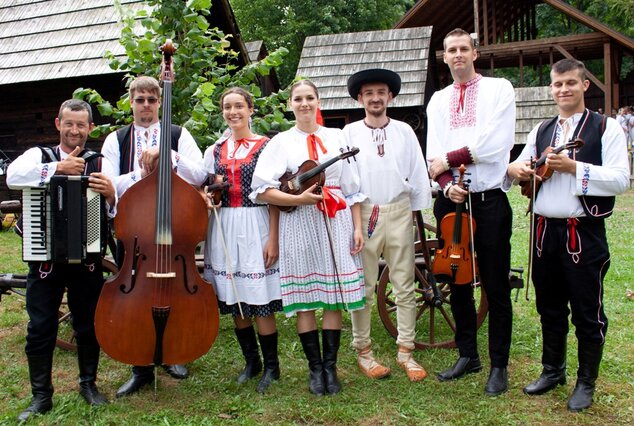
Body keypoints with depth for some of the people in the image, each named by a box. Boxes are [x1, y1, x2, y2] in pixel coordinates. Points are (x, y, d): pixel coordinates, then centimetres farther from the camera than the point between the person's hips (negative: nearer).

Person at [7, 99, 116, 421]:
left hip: (87, 258, 1)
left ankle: (88, 383, 30)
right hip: (45, 258, 0)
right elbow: (13, 175, -20)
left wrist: (110, 195, -26)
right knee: (40, 328, 5)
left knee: (89, 324, 12)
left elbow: (119, 211, -5)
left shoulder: (99, 164, 3)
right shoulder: (39, 155, 2)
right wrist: (58, 167, -24)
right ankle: (41, 396, 19)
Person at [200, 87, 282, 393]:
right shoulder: (215, 150, 12)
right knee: (234, 300, 9)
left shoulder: (265, 146, 0)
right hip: (223, 228, 5)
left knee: (260, 300, -4)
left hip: (255, 226, -4)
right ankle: (251, 361, 24)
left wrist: (273, 239, -11)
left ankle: (271, 365, 12)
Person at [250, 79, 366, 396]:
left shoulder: (336, 138, 12)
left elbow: (352, 187, 10)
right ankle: (315, 368, 13)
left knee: (334, 296, 1)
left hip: (336, 222, 1)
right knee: (305, 298, 2)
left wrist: (357, 227, 3)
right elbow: (262, 190, -3)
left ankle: (330, 366, 12)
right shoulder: (281, 142, 6)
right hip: (299, 225, -1)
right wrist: (299, 199, -15)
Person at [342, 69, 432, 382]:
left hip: (399, 213, 2)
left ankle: (405, 351, 18)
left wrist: (422, 215, 5)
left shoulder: (404, 131, 7)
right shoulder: (350, 133, 3)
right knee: (363, 288, 5)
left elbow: (418, 174, 8)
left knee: (405, 287, 6)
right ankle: (362, 351, 18)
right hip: (363, 214, -1)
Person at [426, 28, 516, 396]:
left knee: (496, 287, 2)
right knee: (457, 282, 11)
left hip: (490, 199, -4)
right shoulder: (438, 100, 13)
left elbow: (496, 142, -13)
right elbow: (435, 154, 4)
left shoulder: (499, 89, 1)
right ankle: (468, 355, 26)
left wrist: (449, 158, -8)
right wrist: (447, 184, -15)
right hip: (451, 200, 4)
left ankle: (499, 365, 15)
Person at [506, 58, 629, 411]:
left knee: (587, 312, 6)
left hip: (584, 232, -5)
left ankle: (586, 383, 22)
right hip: (545, 229, 5)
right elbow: (520, 168, 19)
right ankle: (553, 370, 33)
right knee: (549, 306, 16)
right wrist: (515, 170, -4)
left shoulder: (606, 128, -3)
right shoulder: (541, 130, 13)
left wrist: (573, 167, -21)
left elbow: (620, 180, -13)